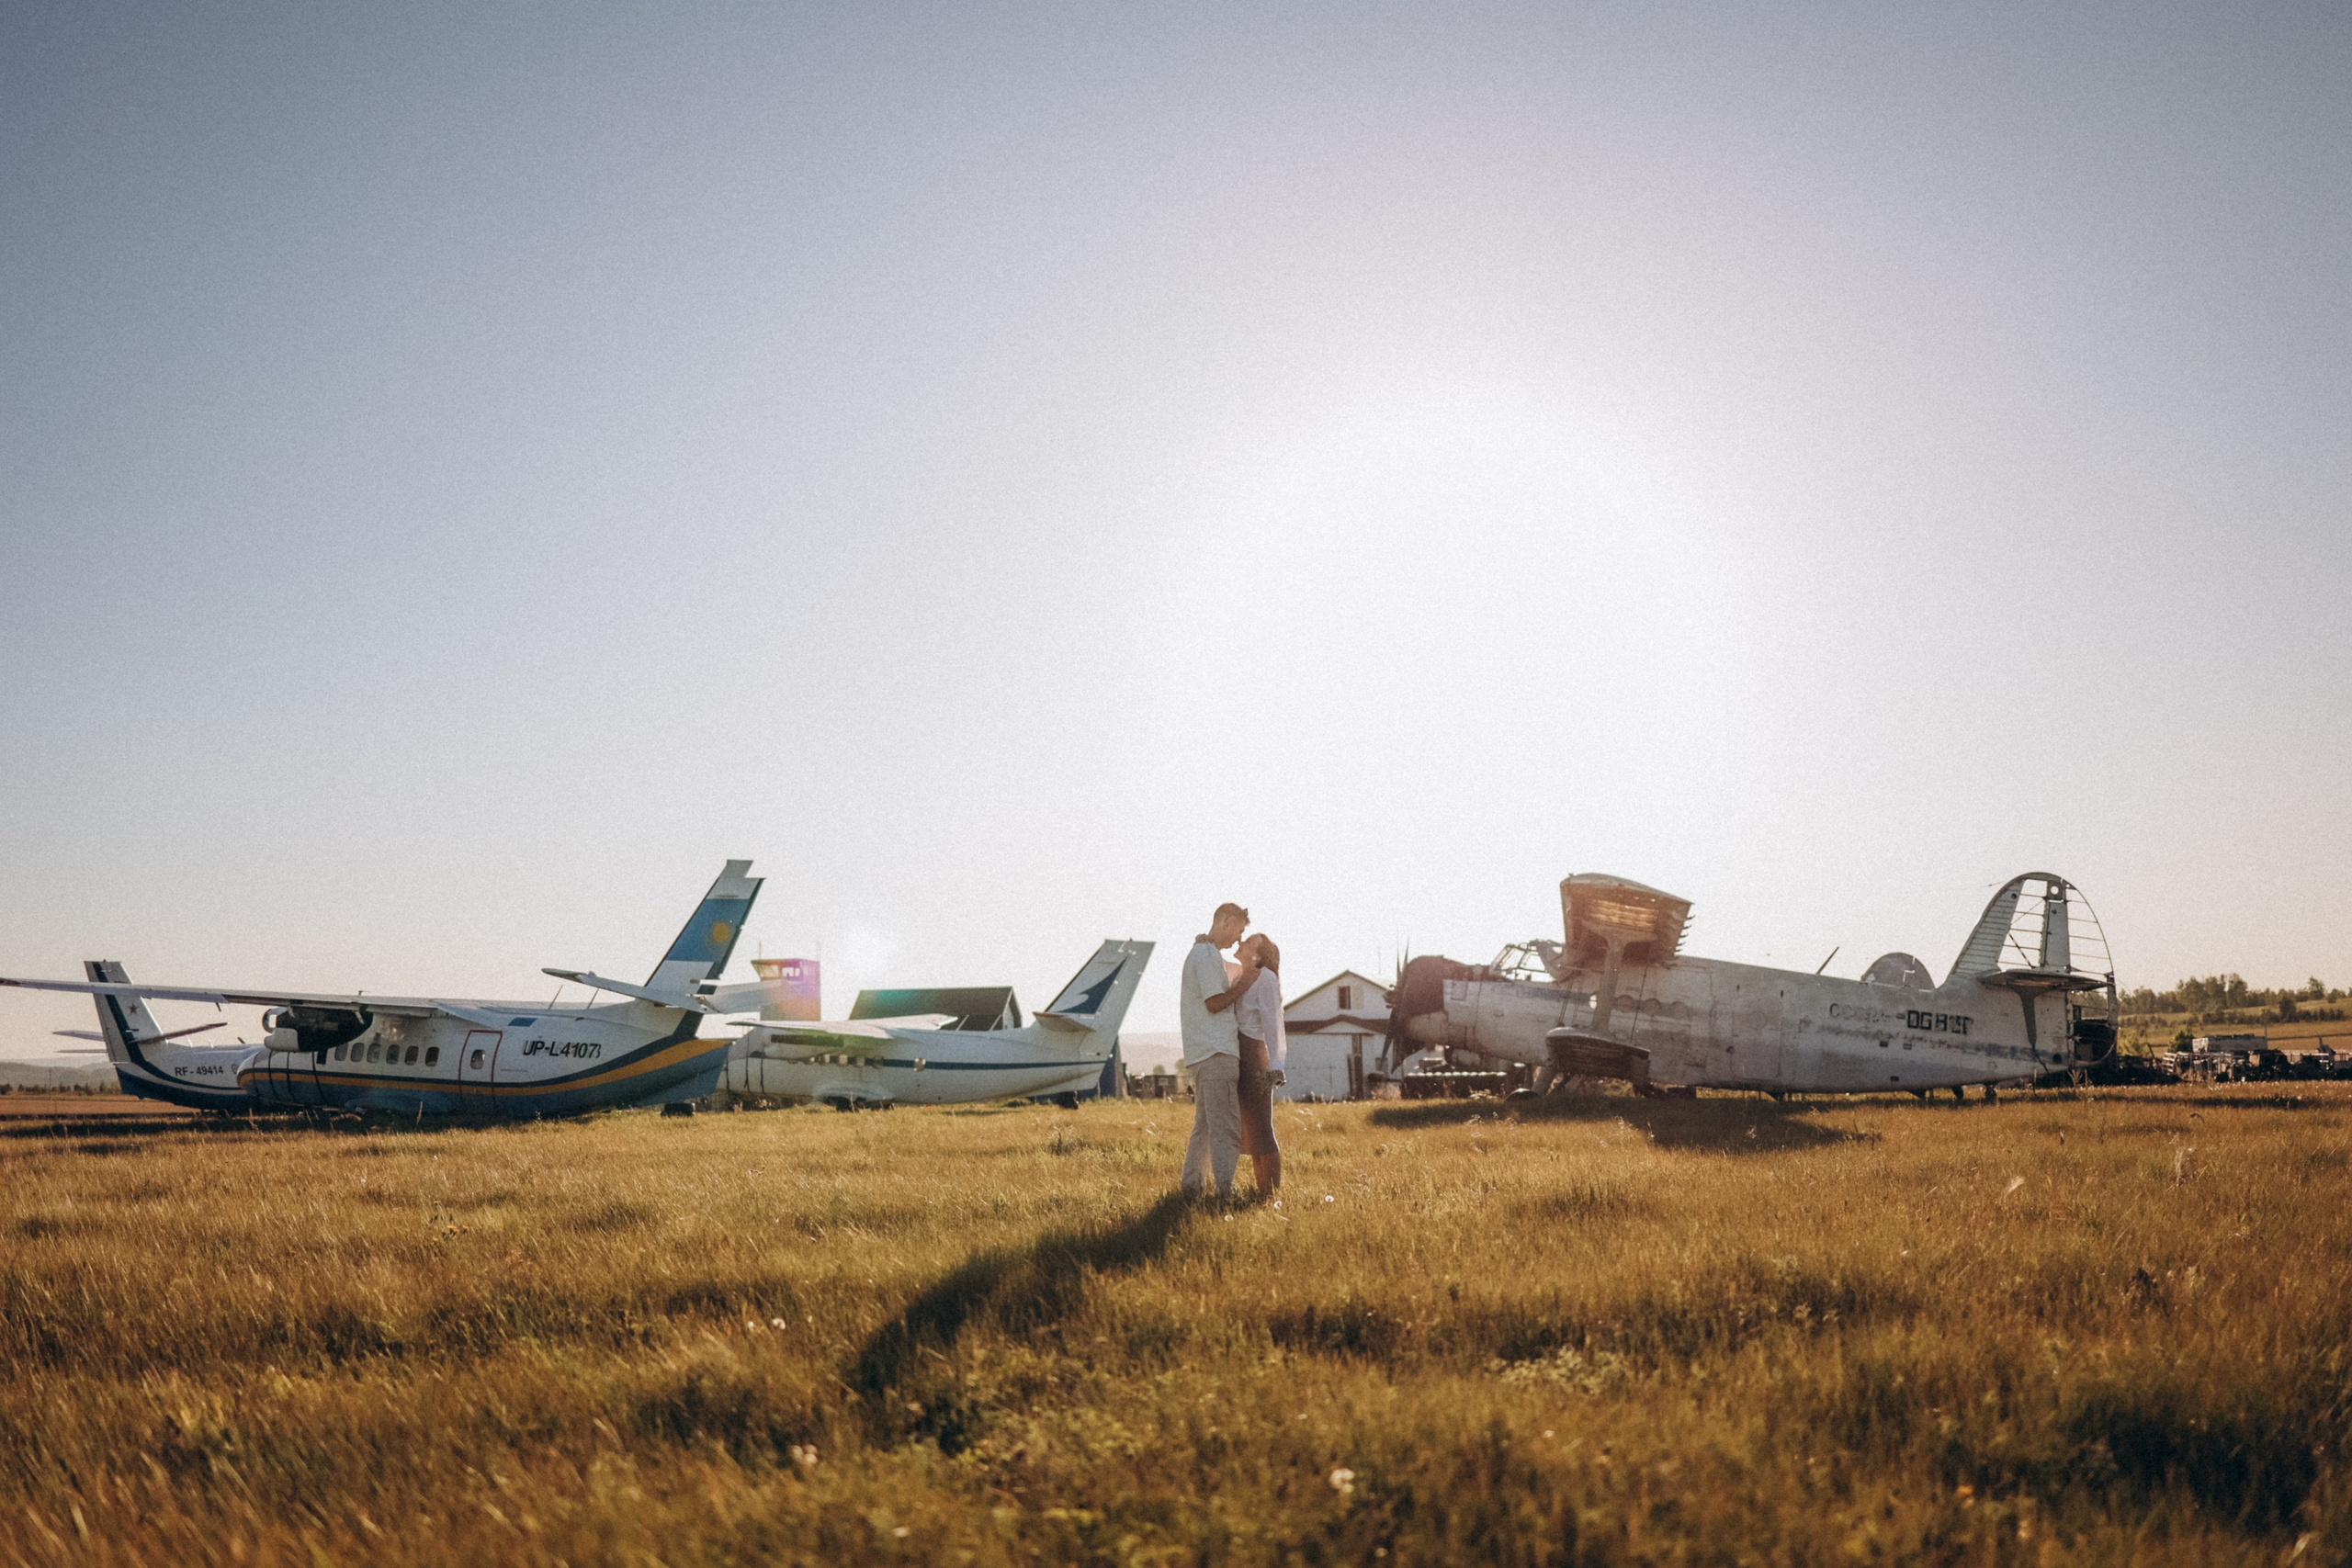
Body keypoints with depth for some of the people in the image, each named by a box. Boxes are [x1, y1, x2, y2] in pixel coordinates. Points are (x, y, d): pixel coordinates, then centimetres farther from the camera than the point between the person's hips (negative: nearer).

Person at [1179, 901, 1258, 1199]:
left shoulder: (1200, 953, 22)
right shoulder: (1208, 955, -10)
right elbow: (1214, 1003, -16)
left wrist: (1242, 981, 17)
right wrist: (1245, 983, -6)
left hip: (1203, 1053, 10)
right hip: (1216, 1052, -10)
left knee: (1204, 1126, 14)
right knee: (1226, 1127, -11)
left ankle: (1192, 1186, 18)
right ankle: (1225, 1191, -13)